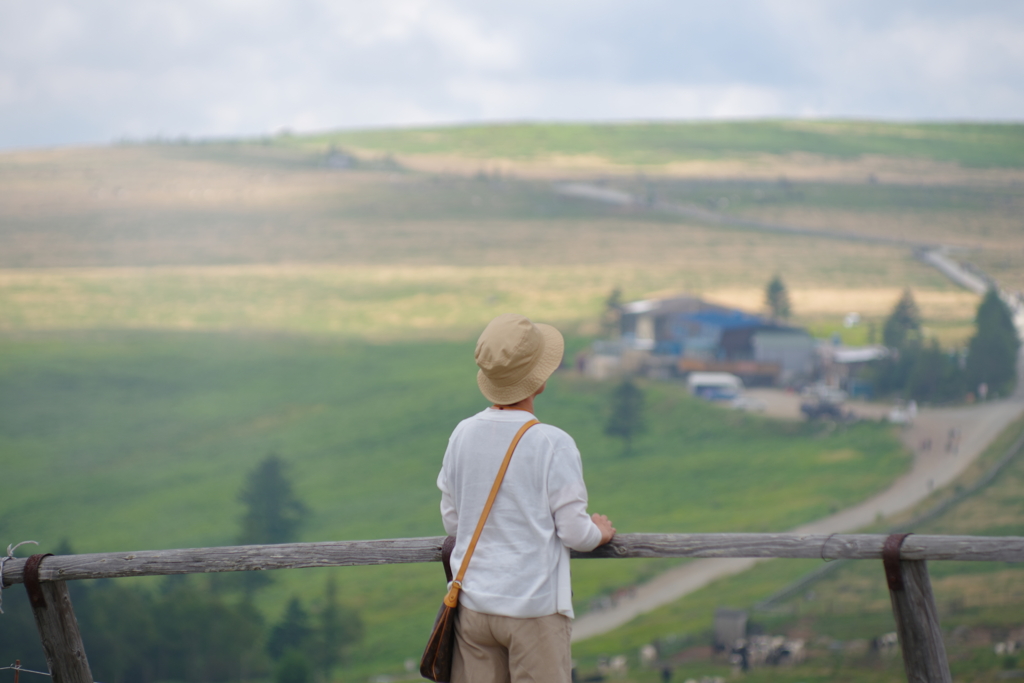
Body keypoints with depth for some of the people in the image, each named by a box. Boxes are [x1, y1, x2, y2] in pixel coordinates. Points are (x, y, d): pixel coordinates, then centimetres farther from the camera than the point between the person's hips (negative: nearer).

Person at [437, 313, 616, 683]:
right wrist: (599, 532, 13)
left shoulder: (463, 434, 0)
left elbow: (451, 521, 10)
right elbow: (574, 532, -9)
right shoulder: (553, 444, -15)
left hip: (473, 603, 5)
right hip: (534, 607, -5)